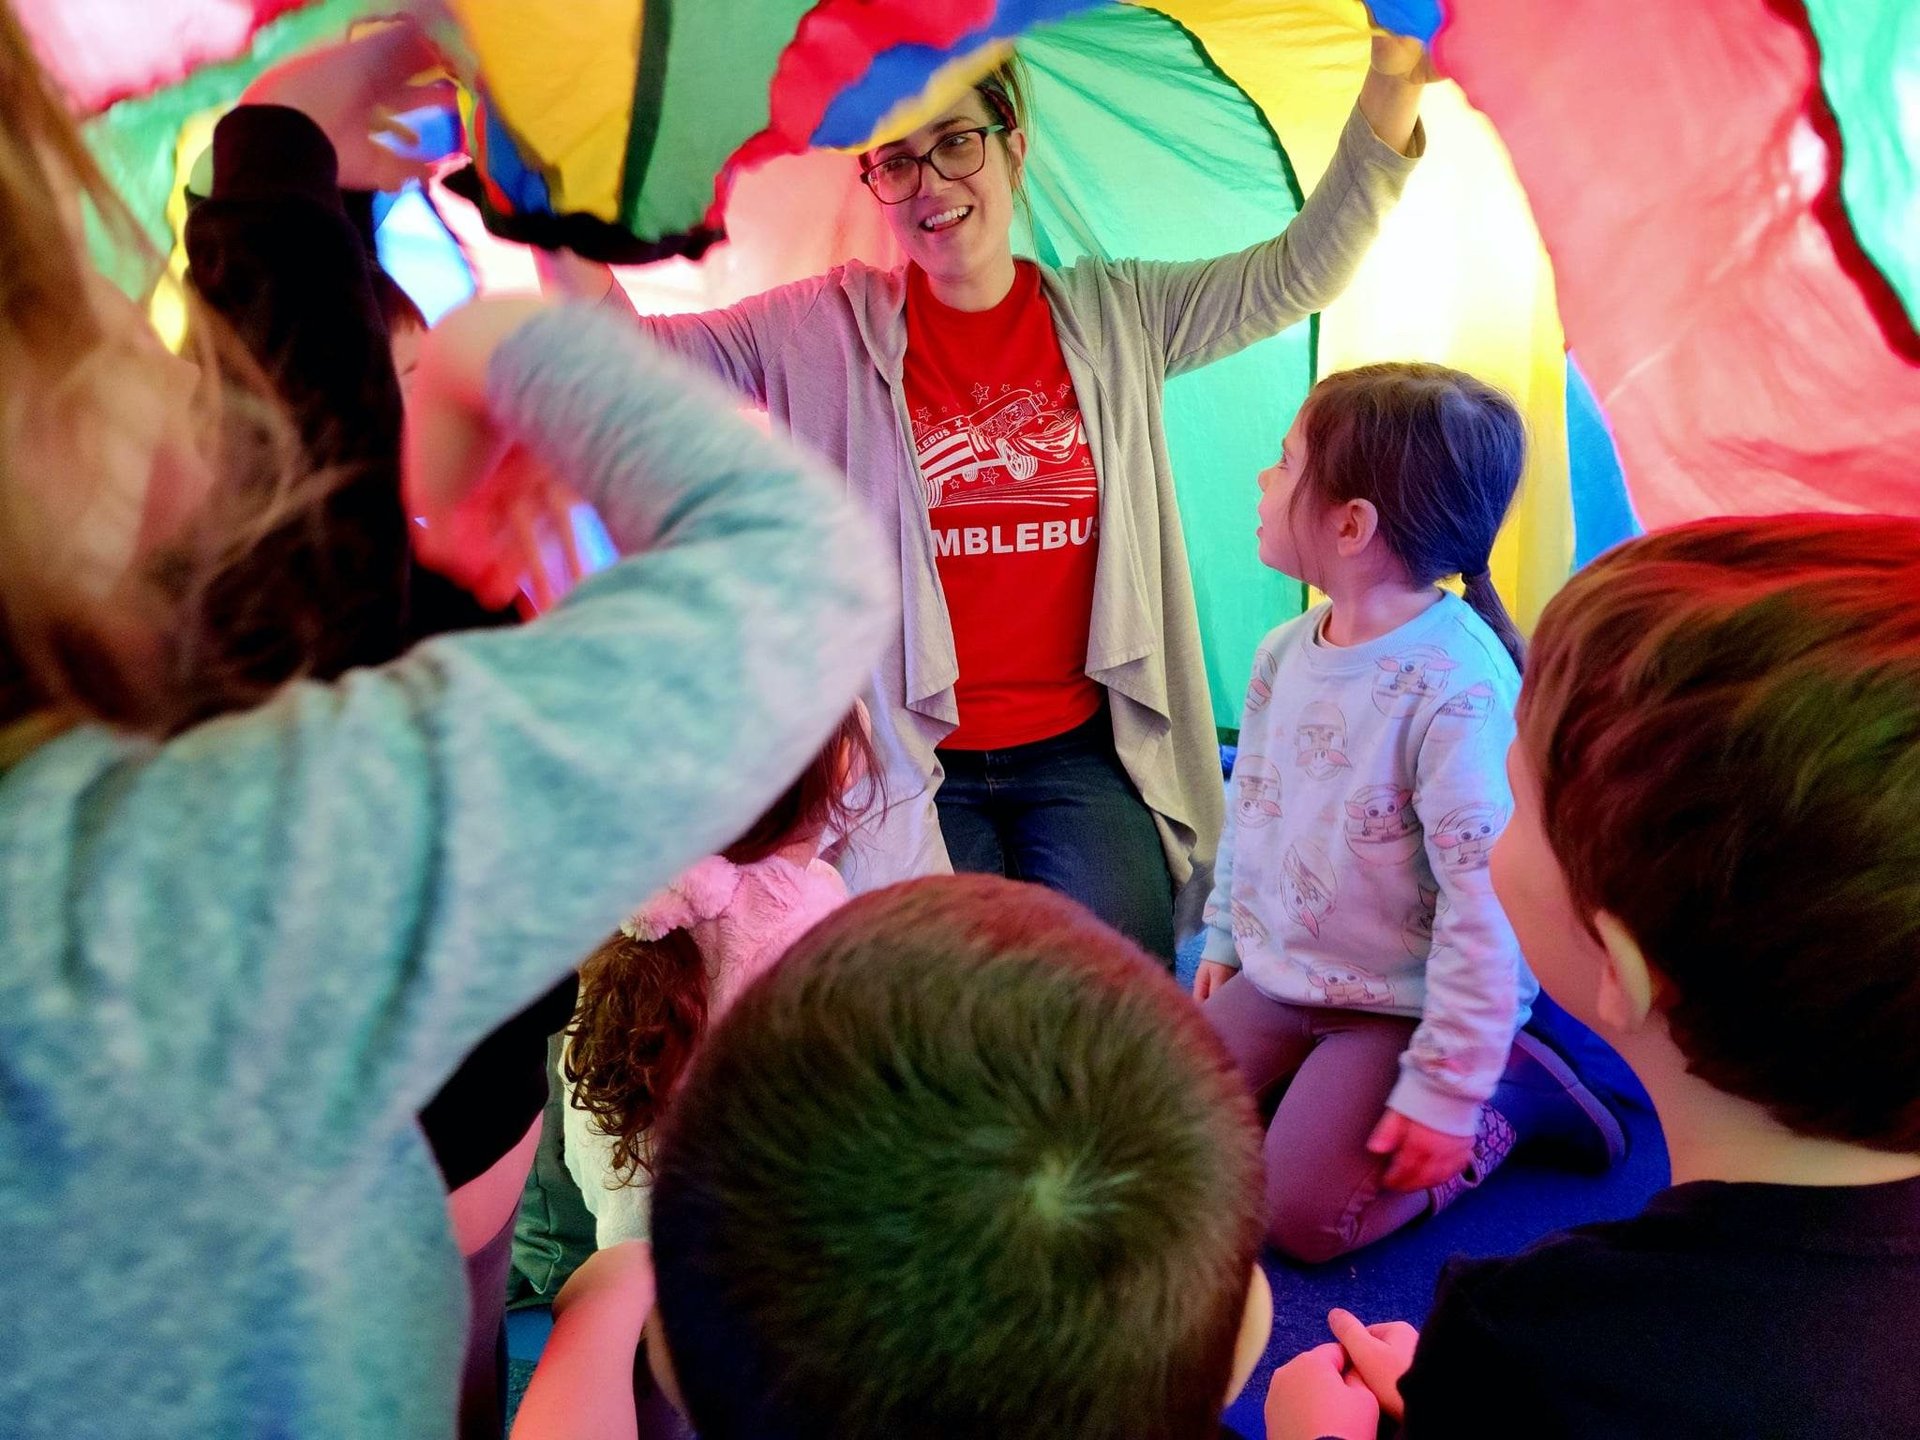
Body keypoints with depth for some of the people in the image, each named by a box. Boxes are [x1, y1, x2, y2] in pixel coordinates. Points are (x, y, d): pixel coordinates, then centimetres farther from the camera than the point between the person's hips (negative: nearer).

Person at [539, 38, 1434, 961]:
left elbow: (1295, 276, 5)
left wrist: (1392, 83, -3)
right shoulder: (828, 328, 0)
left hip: (1078, 750, 2)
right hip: (910, 760, -1)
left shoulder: (1113, 316, 6)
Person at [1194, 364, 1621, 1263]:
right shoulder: (1283, 653, -1)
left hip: (1401, 1005, -7)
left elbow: (1489, 901, -25)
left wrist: (1446, 1091, -22)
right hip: (1278, 975, 7)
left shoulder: (1456, 688, -27)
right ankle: (1322, 1078, 19)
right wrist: (1225, 939, 18)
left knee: (1300, 1214, -14)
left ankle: (1508, 1095, 4)